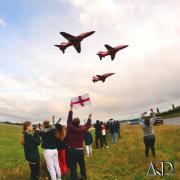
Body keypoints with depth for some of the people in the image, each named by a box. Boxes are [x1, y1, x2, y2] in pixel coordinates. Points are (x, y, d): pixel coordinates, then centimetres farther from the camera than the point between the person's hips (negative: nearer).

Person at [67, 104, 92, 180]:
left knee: (73, 167, 2)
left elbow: (69, 119, 1)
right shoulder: (82, 129, -10)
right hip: (79, 151, 2)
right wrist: (89, 117, 27)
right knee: (82, 165, 22)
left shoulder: (70, 128, -11)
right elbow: (88, 125, 9)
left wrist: (71, 108, 10)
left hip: (71, 150, -2)